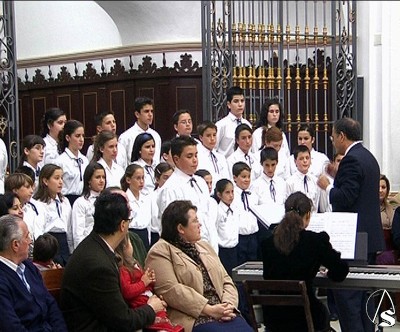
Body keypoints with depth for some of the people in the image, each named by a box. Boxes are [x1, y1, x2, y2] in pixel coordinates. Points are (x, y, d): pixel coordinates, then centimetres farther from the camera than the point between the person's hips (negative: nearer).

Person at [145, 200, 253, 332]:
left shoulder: (205, 246, 24)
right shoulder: (160, 252, 0)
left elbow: (226, 280, 19)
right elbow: (170, 290, -12)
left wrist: (228, 306, -3)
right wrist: (209, 309, -15)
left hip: (224, 316, 7)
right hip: (194, 320, -6)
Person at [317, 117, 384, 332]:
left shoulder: (351, 160, -16)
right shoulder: (368, 157, 16)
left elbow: (345, 198, -23)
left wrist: (327, 186, -6)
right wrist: (337, 176, 16)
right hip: (370, 237, 10)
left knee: (346, 294, -7)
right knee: (364, 293, 15)